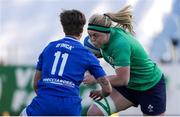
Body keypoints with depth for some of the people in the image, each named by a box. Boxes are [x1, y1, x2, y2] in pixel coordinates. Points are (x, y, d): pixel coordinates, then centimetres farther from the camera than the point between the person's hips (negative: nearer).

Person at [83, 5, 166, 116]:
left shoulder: (120, 44, -35)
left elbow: (123, 80, -34)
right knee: (94, 113, -11)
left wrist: (95, 79, -24)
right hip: (129, 86, 8)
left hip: (151, 86, -8)